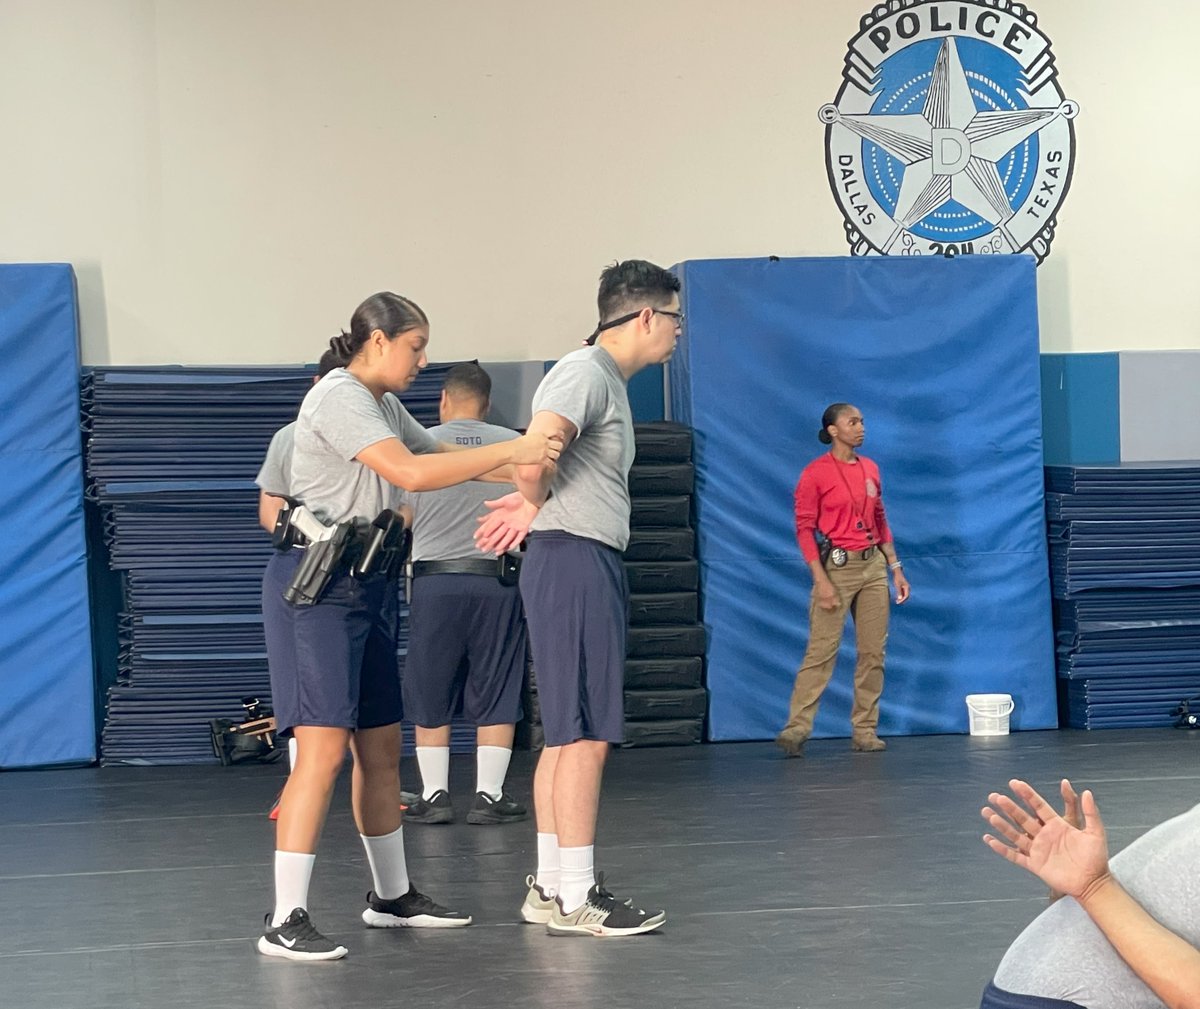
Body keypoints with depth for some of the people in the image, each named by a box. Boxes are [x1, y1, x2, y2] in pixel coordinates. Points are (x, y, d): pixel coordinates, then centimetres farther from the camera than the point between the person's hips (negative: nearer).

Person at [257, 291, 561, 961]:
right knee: (324, 748, -15)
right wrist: (510, 453, -22)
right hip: (318, 583, -10)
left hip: (365, 586, 10)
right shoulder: (338, 398, -14)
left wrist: (527, 471, 4)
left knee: (381, 745, 14)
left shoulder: (384, 406, 16)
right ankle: (285, 923, -14)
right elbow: (411, 472, -25)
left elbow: (442, 455, 18)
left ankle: (393, 896, 26)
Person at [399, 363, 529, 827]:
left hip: (433, 581, 0)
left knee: (430, 696, 9)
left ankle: (434, 794, 10)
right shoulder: (514, 444, 2)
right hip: (497, 582, 0)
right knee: (496, 693, 7)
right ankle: (489, 796, 5)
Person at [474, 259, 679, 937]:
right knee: (586, 734, -9)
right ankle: (575, 899, -5)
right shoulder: (585, 372, -12)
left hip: (594, 563, 10)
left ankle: (551, 886, 18)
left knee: (567, 734, 12)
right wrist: (533, 503, -8)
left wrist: (530, 507, 3)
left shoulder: (609, 380, 21)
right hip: (574, 558, -10)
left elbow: (541, 462, 21)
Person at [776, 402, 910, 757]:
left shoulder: (870, 469, 11)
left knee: (873, 652, 4)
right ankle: (796, 729, -9)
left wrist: (895, 567, 12)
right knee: (821, 651, -11)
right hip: (837, 566, -6)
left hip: (873, 566, 6)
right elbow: (804, 529, -9)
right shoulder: (816, 473, -7)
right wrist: (821, 580, -16)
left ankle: (865, 731, 11)